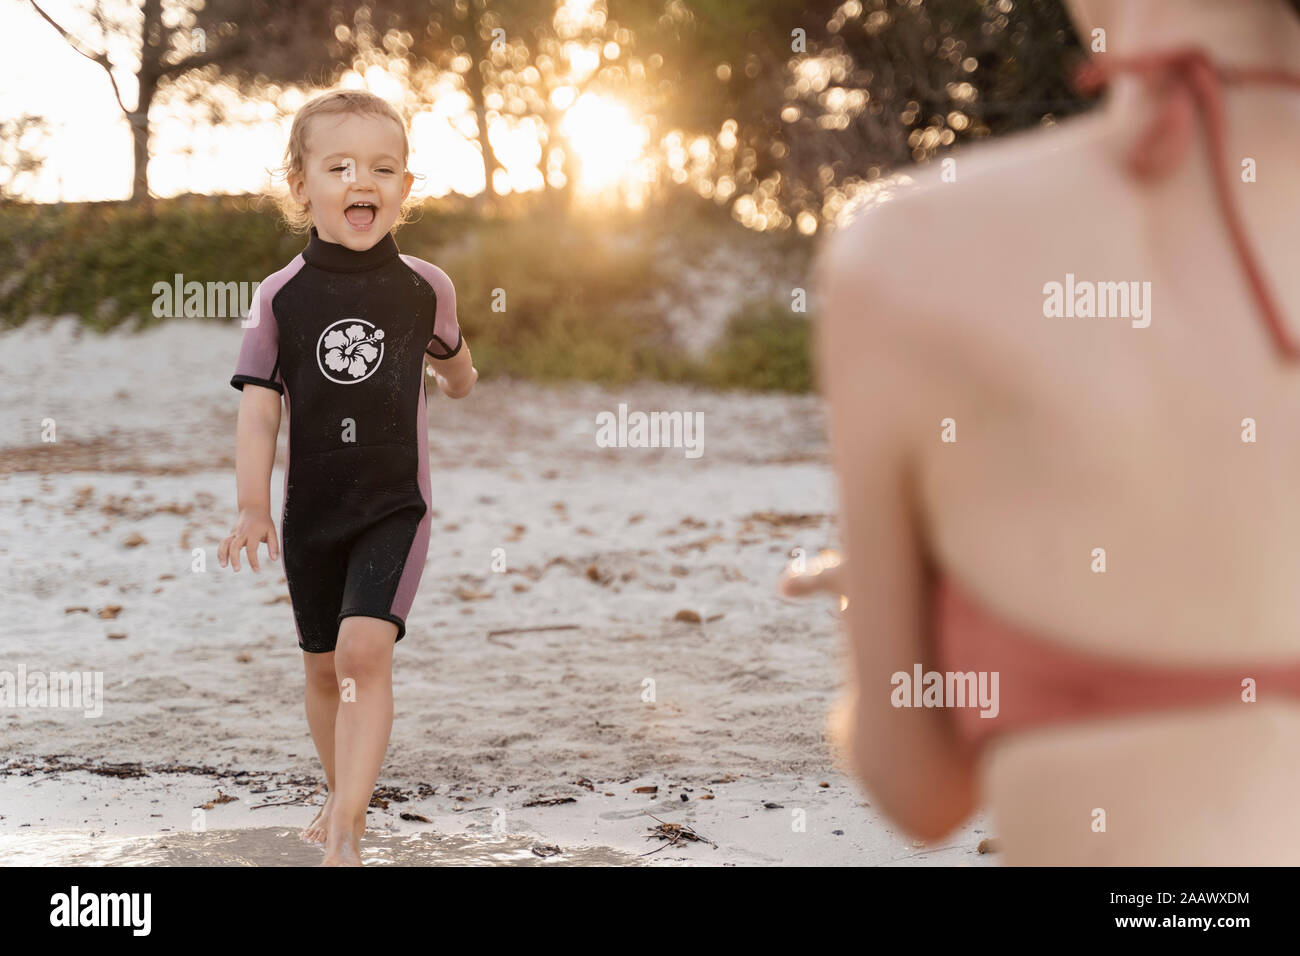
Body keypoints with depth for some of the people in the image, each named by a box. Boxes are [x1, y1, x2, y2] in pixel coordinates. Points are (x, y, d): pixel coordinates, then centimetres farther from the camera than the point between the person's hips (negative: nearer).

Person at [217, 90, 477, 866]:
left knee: (365, 650, -20)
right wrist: (254, 507, -18)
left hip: (395, 505, -2)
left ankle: (347, 832, -22)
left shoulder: (425, 287, -6)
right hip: (312, 507, 2)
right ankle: (341, 795, 38)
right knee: (323, 665, 15)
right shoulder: (282, 297, -7)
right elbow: (259, 408, -9)